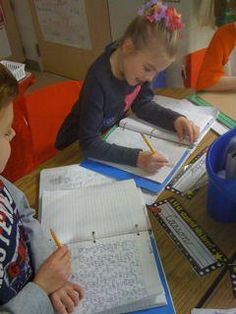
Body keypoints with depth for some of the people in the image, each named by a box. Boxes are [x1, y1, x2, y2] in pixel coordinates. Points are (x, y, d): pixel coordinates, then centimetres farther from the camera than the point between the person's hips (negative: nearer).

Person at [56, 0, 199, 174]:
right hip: (77, 147, -6)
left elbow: (143, 104, -2)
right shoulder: (98, 80, -34)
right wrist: (137, 158, -43)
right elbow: (89, 143, -34)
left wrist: (175, 119, -16)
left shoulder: (140, 65, -14)